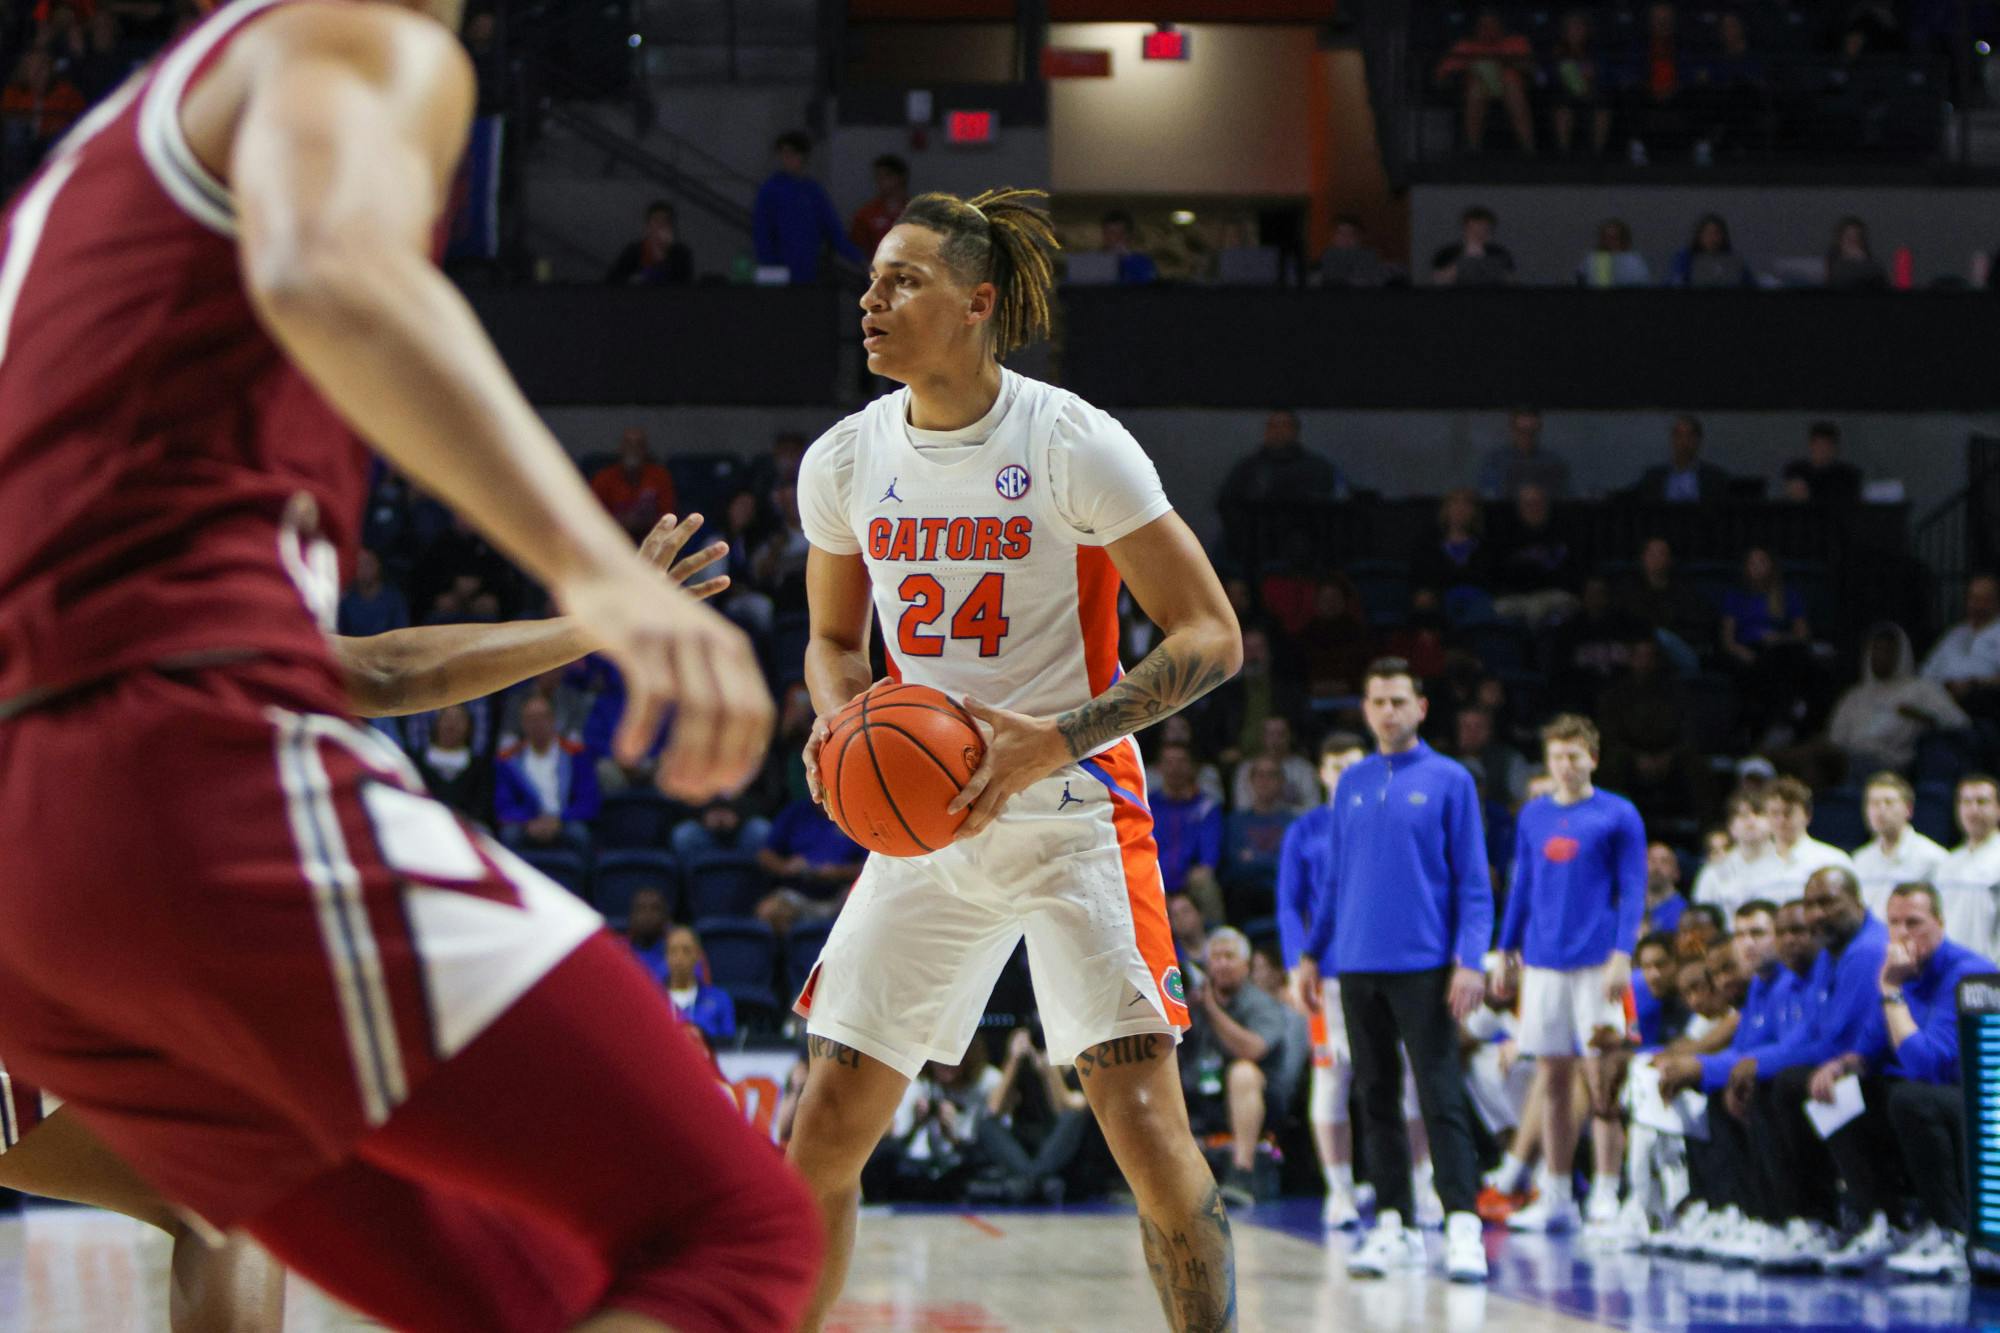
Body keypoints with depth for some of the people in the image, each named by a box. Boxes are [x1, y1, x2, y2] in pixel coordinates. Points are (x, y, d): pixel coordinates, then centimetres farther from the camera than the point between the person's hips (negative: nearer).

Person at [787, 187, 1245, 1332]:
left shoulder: (1075, 444, -14)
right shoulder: (844, 461, 1)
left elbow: (1212, 637, -12)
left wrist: (1056, 741, -24)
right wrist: (839, 716, -7)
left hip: (1075, 818, -4)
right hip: (925, 826, 4)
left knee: (1148, 1132, -13)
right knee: (824, 1139, 1)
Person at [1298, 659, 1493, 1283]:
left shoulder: (1449, 781, -1)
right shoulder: (1352, 783, 12)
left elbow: (1473, 880, -3)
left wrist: (1470, 958, -13)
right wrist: (1311, 951, 15)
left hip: (1423, 966, -5)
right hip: (1357, 965, 5)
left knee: (1441, 1097, -9)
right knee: (1375, 1097, 7)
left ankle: (1463, 1227, -11)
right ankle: (1393, 1226, 13)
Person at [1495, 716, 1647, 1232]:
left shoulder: (1618, 816, -1)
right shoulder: (1534, 817, 12)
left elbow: (1633, 891, -3)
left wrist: (1622, 955, -12)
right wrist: (1507, 953, 14)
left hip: (1596, 964, -4)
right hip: (1543, 965, 4)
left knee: (1600, 1077, -5)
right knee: (1552, 1079, 6)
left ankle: (1605, 1195, 0)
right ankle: (1556, 1198, 11)